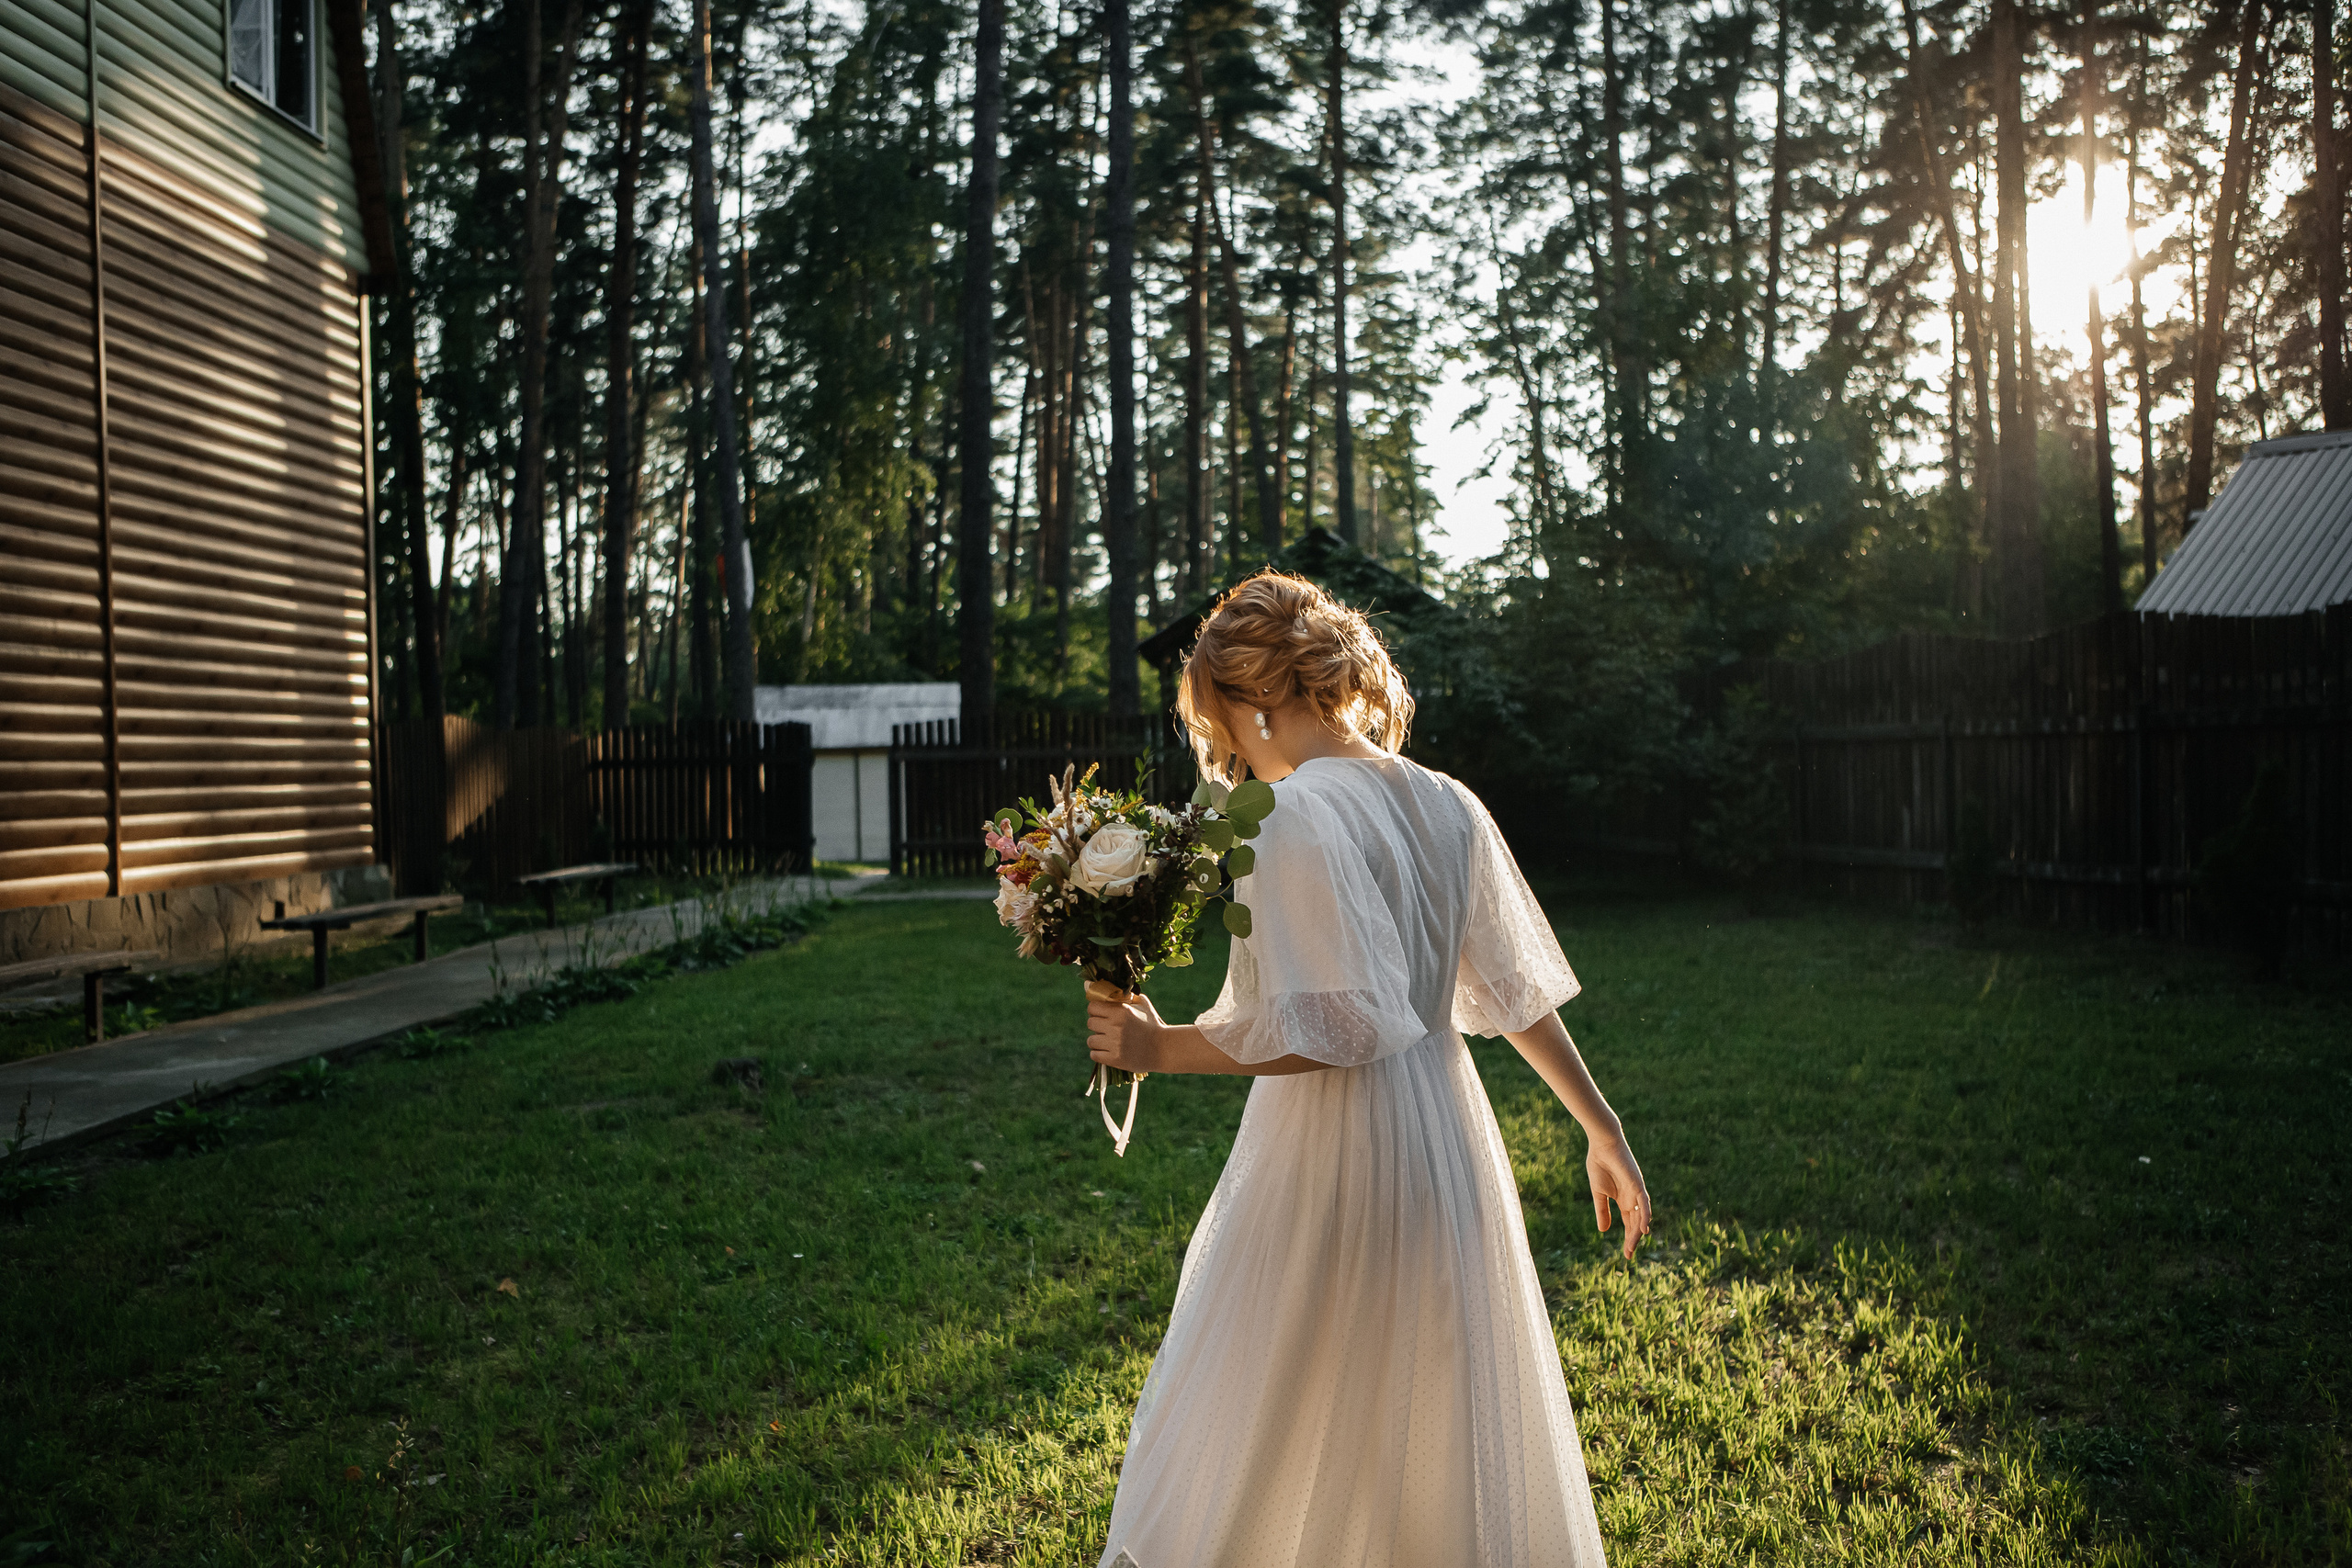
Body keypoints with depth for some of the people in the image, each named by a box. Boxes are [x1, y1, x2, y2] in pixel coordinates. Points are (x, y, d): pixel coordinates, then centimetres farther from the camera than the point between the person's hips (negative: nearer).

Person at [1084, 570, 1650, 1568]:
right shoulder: (1447, 806, 5)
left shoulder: (1296, 818, -18)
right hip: (1446, 1138, 8)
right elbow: (1517, 989, 9)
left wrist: (1162, 1048, -15)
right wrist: (1599, 1125, 18)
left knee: (1238, 1449, 9)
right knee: (1458, 1429, 21)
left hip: (1331, 1155, -7)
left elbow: (1323, 1032, -23)